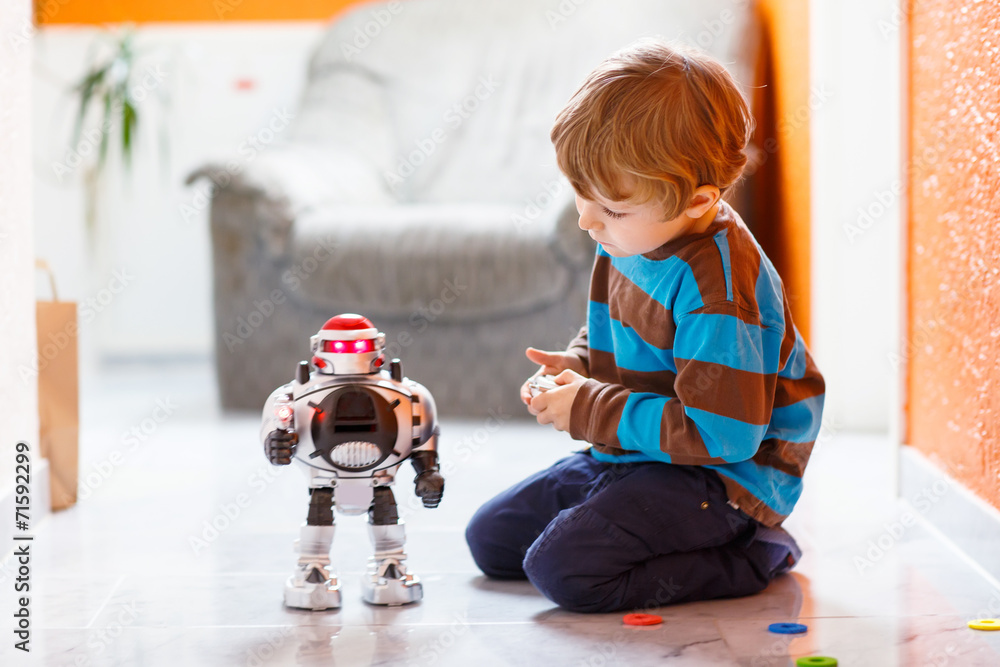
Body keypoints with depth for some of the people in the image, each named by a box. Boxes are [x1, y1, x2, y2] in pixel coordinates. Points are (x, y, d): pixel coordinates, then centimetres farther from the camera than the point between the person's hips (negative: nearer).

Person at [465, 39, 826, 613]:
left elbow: (718, 436, -29)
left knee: (563, 568, -26)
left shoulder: (717, 287, -28)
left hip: (723, 476, -10)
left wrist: (586, 410, -22)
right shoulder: (632, 238, 0)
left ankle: (750, 558, -9)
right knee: (490, 539, 12)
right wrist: (574, 368, -4)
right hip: (631, 456, 10)